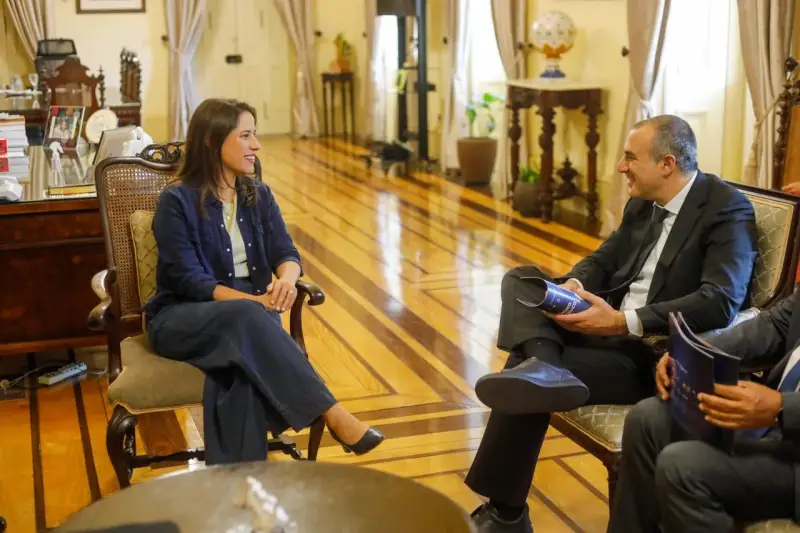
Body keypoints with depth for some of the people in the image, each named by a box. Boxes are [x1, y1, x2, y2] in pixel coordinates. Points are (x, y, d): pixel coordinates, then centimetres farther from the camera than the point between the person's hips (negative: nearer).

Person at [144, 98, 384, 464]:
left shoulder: (259, 196, 9)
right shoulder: (177, 201, -8)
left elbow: (286, 252, 0)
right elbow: (190, 280, -16)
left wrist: (286, 279, -26)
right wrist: (253, 302, -28)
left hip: (245, 316, 4)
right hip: (180, 320, -4)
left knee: (245, 362, -35)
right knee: (247, 318, -37)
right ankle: (332, 415, -40)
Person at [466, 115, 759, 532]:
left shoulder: (727, 209, -13)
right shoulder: (643, 202, 12)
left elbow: (720, 303, -25)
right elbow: (602, 261, 16)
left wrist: (623, 322, -30)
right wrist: (572, 284, -10)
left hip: (656, 355, -8)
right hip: (610, 326, 9)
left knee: (528, 383, -23)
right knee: (521, 279, -8)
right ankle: (541, 365, -37)